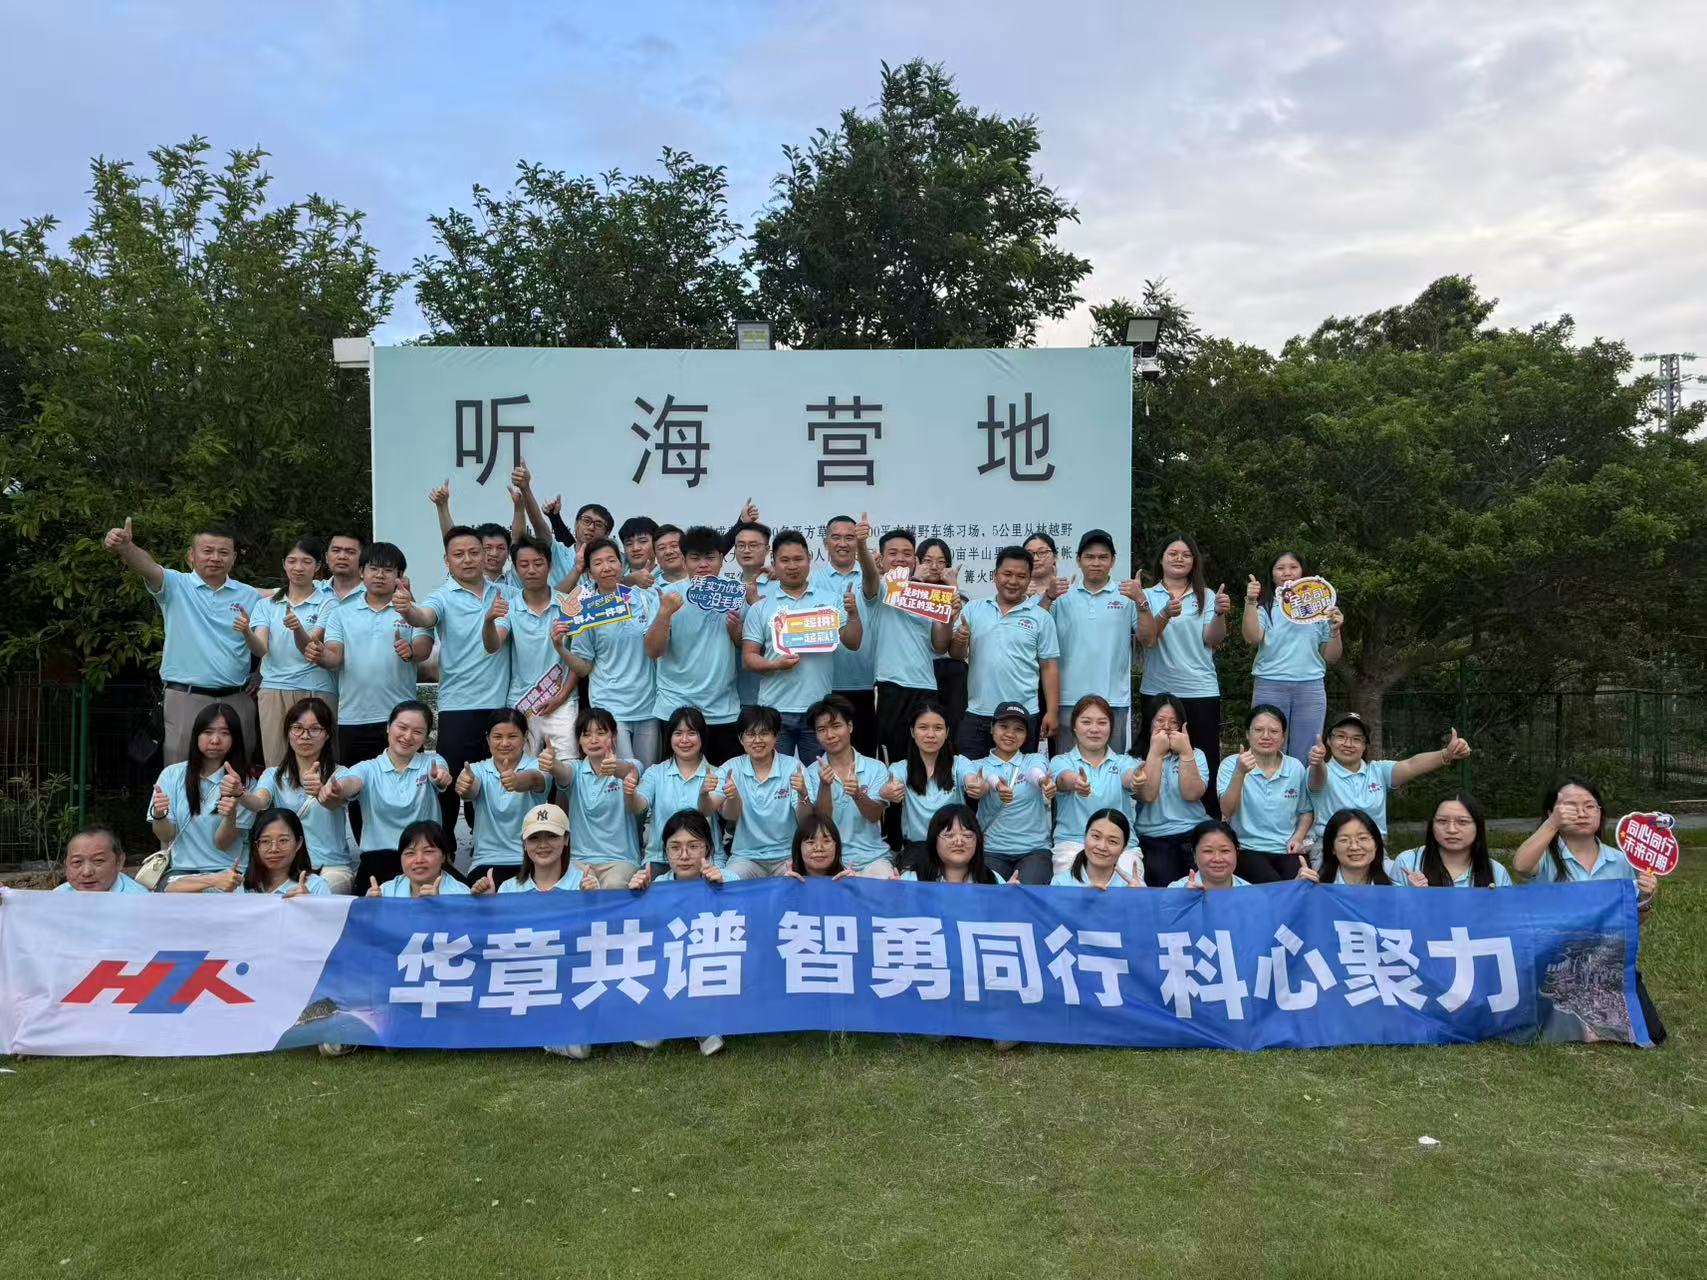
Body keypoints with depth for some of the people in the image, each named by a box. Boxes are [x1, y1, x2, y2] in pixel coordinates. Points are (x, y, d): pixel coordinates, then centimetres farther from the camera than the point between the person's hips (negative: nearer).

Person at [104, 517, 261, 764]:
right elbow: (147, 567, -19)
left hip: (236, 700, 2)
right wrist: (125, 548, -39)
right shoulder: (176, 585, 2)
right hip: (185, 698, -2)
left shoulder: (250, 596, 8)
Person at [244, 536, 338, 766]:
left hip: (317, 691, -2)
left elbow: (309, 648, -9)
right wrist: (247, 633, -23)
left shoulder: (327, 602, 4)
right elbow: (261, 649, -2)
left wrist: (298, 628, -30)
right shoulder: (266, 605, 13)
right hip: (274, 691, 2)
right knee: (275, 764, 0)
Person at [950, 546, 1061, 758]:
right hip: (976, 713, 1)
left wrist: (1052, 712, -4)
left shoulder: (1041, 617, 2)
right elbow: (955, 654, 6)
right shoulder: (973, 609, 7)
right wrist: (960, 641, -16)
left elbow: (1049, 667, 1)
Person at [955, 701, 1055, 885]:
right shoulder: (979, 766, 9)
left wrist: (1044, 781, -44)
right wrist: (996, 786, -43)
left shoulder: (1035, 760, 10)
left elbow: (1037, 773, -16)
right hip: (992, 851, 0)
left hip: (1034, 849, 0)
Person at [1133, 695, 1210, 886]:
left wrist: (1185, 752, -9)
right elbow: (1147, 795, -12)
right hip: (1153, 839, -2)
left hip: (1196, 833, 2)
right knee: (1167, 883, -26)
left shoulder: (1196, 755, 13)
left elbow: (1191, 794, -5)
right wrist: (1156, 752, -9)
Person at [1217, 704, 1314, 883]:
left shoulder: (1296, 768, 7)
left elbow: (1306, 811, 19)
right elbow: (1227, 811, -15)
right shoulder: (1231, 764, -2)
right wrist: (1240, 773, -27)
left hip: (1288, 850, 3)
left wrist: (1298, 837, 0)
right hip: (1248, 849, -3)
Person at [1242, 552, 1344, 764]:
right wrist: (1250, 602, -20)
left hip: (1310, 688, 2)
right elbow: (1252, 638, -13)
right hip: (1270, 687, -1)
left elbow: (1331, 658, 13)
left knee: (1304, 758, 3)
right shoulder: (1265, 608, 6)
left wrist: (1335, 630, -4)